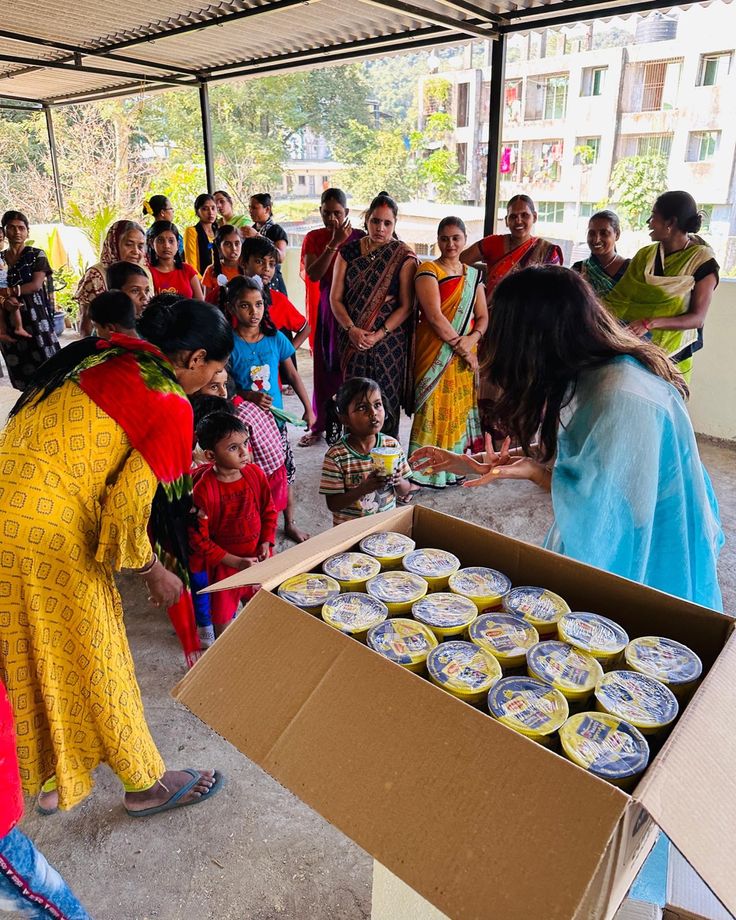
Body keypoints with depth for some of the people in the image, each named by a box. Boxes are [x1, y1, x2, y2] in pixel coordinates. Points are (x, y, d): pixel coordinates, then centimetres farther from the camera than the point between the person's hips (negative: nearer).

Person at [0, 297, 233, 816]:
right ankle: (147, 784, 34)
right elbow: (129, 505, -17)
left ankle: (52, 777, 45)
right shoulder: (172, 408, -13)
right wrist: (154, 570, 1)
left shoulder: (105, 355, 10)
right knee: (93, 660, 10)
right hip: (46, 535, -8)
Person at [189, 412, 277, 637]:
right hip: (224, 565, -4)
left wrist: (266, 543, -8)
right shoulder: (202, 491, -25)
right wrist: (235, 562, -19)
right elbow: (198, 540, -19)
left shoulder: (256, 474, -11)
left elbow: (269, 510, 5)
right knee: (222, 615, 14)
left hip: (257, 558, 4)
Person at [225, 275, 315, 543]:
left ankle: (290, 524, 32)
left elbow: (293, 375, 8)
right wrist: (248, 396, -27)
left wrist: (308, 409, 7)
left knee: (284, 474, 12)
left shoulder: (276, 338, -1)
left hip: (275, 418, 3)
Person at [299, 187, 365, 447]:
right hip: (325, 309, 2)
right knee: (324, 367, 5)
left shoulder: (360, 237, -2)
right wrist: (334, 243, -16)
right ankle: (319, 425, 15)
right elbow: (313, 275, -11)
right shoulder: (313, 238, 3)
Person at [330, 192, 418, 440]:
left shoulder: (403, 257, 0)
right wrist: (352, 330, -12)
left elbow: (406, 306, -5)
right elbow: (335, 298, 3)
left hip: (389, 340, -2)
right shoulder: (349, 251, 6)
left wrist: (378, 335, -15)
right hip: (352, 339, 2)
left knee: (385, 399, 1)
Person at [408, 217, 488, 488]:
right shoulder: (428, 271, -5)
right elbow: (434, 315, -15)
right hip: (436, 353, -5)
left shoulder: (473, 275, 13)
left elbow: (483, 316, 8)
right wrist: (459, 345, -15)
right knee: (436, 409, -4)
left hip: (465, 354, 6)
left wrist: (471, 339, -12)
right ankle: (428, 470, 5)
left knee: (461, 408, 9)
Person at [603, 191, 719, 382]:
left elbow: (698, 318, -13)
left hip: (672, 355, -3)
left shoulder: (702, 262, -9)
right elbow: (619, 300, 3)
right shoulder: (645, 256, 4)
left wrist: (651, 323, -27)